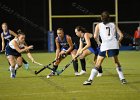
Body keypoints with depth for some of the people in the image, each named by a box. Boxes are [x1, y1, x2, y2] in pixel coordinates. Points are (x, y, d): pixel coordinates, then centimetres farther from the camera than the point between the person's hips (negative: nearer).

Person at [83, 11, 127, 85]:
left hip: (105, 45, -2)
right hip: (114, 46, 2)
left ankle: (90, 80, -4)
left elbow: (95, 36, 2)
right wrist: (118, 42, 28)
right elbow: (121, 35, 12)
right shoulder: (113, 25, 19)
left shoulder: (99, 25, 14)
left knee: (98, 63, 3)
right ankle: (122, 79, 16)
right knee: (116, 62, 20)